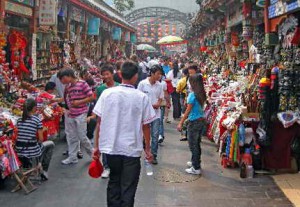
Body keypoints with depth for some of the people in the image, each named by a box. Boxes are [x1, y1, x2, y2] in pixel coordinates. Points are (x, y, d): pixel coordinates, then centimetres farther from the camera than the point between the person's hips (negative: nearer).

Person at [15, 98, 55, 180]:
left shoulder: (19, 120, 6)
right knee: (50, 144, 23)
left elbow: (18, 136, 11)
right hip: (32, 152, -6)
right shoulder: (37, 120, -7)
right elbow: (41, 139, -6)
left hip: (19, 152, 6)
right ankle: (44, 171, 23)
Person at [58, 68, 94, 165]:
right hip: (70, 115, 7)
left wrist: (79, 102, -17)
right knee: (71, 137, 10)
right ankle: (72, 157, 19)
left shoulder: (83, 84, -10)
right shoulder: (68, 87, 10)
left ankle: (92, 153, 18)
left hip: (81, 114, -7)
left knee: (82, 136, -3)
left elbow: (91, 97, -12)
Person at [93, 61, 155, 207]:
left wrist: (97, 146, 7)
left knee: (114, 183, 21)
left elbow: (99, 122, -1)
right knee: (128, 189, 8)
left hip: (110, 147, 3)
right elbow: (146, 126, -3)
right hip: (132, 149, -2)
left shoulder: (107, 93, -4)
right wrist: (148, 149, 7)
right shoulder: (142, 97, -7)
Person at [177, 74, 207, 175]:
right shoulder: (202, 94, 4)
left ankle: (196, 168, 5)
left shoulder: (192, 95, -17)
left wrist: (181, 123, -11)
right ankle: (196, 162, 35)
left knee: (193, 145, 1)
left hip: (194, 122, -8)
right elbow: (200, 107, 9)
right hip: (201, 120, 8)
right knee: (197, 143, 20)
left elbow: (188, 111, -15)